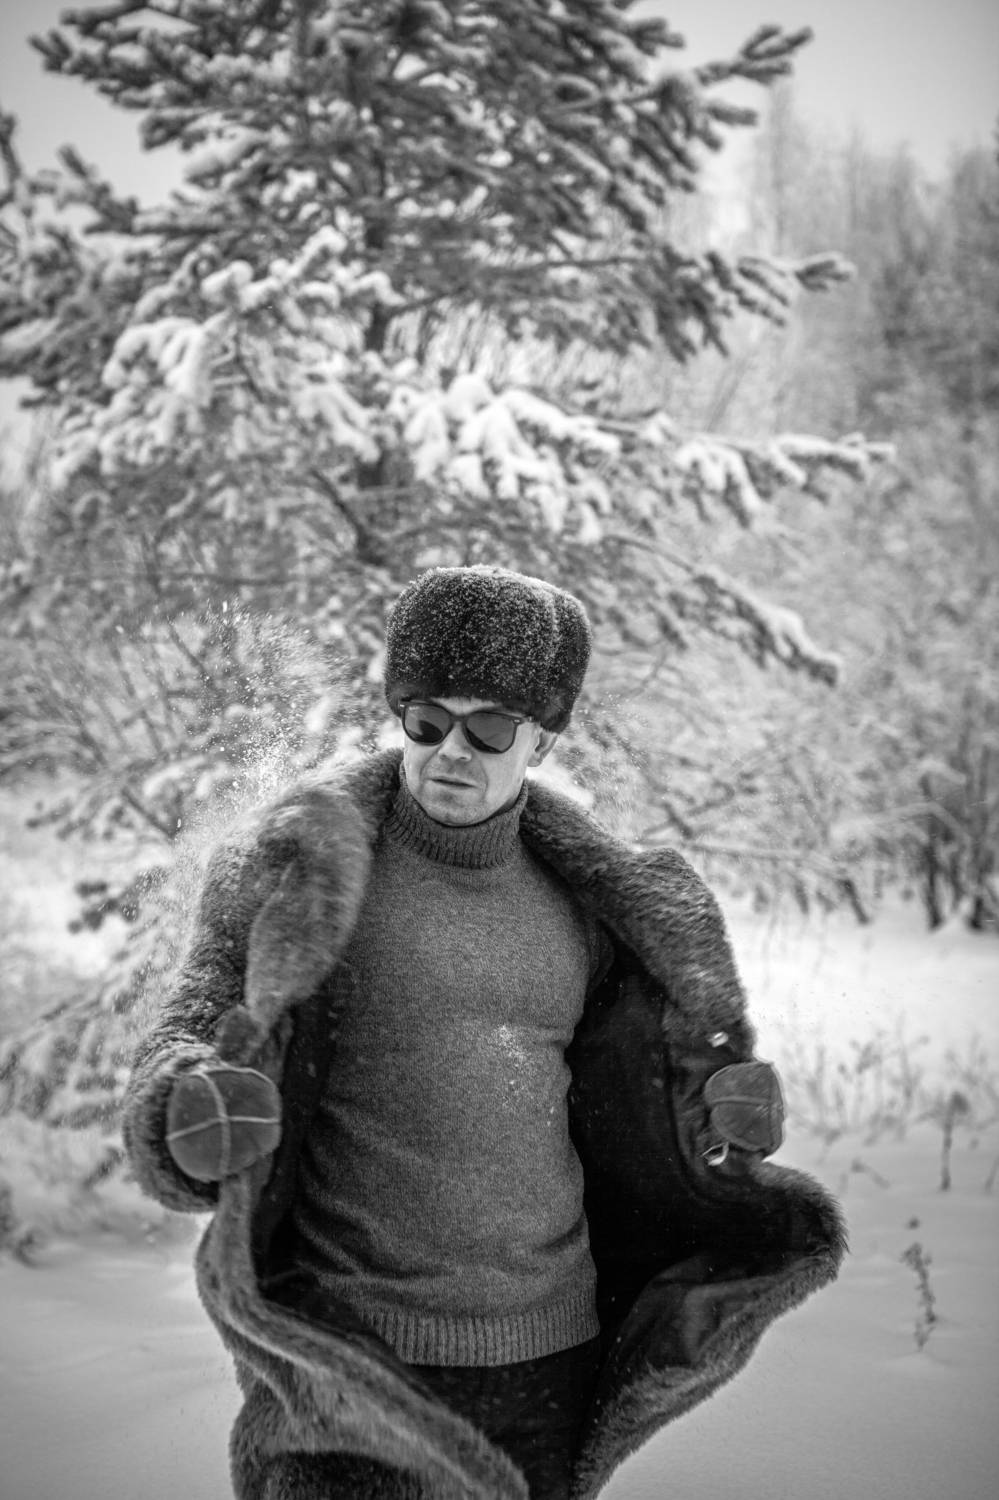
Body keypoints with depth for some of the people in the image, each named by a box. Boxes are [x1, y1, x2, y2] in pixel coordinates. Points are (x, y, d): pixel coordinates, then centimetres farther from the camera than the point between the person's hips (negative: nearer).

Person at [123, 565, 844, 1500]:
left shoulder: (575, 899, 5)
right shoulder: (297, 875, -9)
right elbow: (185, 1062, -11)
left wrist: (727, 1112, -7)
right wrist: (192, 1119, -35)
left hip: (548, 1349, 5)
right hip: (353, 1358, -4)